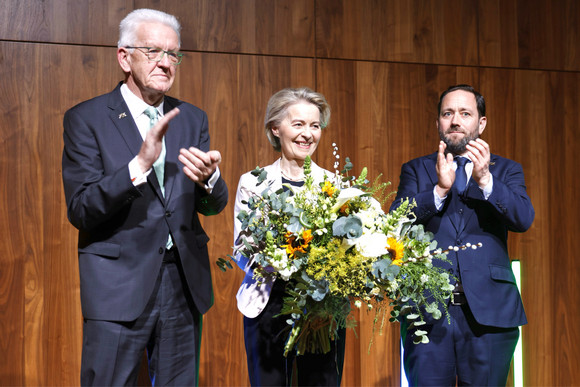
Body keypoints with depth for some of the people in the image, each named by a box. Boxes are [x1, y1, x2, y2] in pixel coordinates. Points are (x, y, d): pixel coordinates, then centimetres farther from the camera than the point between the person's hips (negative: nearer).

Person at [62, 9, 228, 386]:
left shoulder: (192, 118, 10)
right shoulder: (86, 118, -4)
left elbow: (214, 204, 6)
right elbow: (80, 210, -12)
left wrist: (208, 178, -18)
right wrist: (140, 164, -26)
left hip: (185, 283, 5)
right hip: (119, 285, -4)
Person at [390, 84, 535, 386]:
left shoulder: (506, 170, 11)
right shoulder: (415, 170, 11)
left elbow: (523, 219, -7)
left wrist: (485, 180, -20)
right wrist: (440, 188, -17)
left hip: (489, 311, 0)